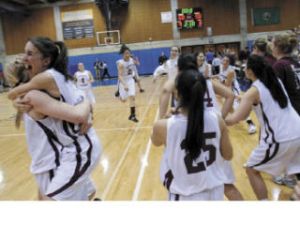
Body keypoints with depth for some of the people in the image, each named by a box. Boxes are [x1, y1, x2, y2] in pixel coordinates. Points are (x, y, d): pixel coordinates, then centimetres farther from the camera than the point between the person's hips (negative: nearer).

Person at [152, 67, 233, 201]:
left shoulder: (164, 126, -20)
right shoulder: (216, 120, -13)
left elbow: (156, 142, 3)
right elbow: (228, 155, 1)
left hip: (185, 196, -2)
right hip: (215, 192, 3)